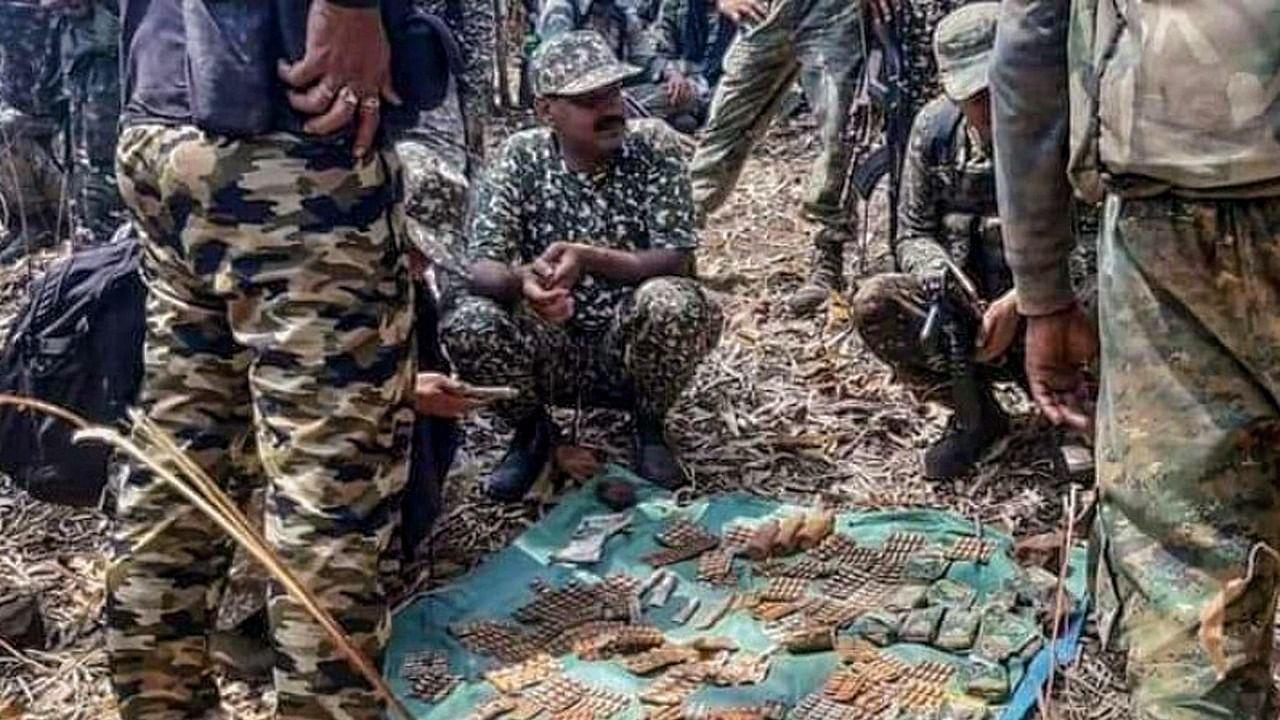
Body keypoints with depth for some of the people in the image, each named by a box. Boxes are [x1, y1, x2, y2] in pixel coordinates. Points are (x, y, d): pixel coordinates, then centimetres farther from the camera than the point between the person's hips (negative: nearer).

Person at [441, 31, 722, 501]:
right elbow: (480, 267, -15)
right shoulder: (521, 156, -7)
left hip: (634, 343, -1)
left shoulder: (651, 146, -10)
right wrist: (522, 280, -39)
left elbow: (678, 260, -18)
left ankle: (650, 426, -1)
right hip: (552, 349, 1)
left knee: (673, 302, -33)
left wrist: (589, 259, -34)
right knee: (465, 322, -27)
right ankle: (531, 429, 4)